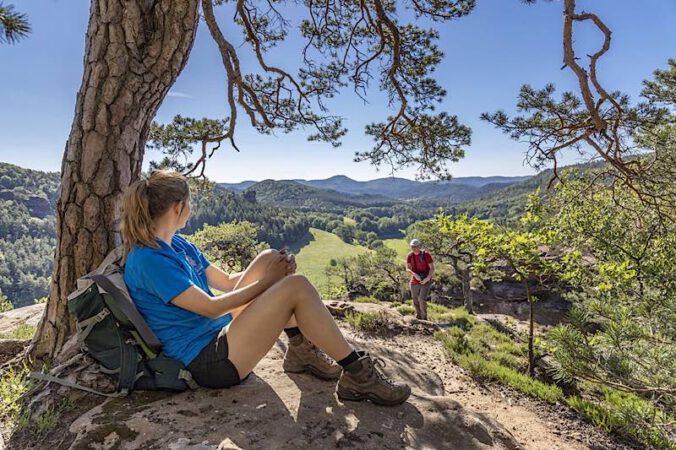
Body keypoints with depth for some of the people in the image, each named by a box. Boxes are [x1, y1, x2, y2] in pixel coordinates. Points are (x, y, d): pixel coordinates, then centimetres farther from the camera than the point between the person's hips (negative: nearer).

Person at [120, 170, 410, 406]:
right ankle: (357, 375, -11)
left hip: (220, 333, 10)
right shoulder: (147, 259, -18)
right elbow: (211, 308, -19)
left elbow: (226, 281, 13)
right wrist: (266, 282, -12)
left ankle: (301, 351, 2)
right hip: (207, 362, -10)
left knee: (269, 258, 1)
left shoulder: (178, 245, 12)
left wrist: (272, 269, -3)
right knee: (297, 286, -22)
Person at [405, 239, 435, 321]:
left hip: (426, 281, -4)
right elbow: (407, 269, -13)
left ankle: (424, 318, 0)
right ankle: (419, 316, 36)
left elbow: (432, 268, -12)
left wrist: (427, 278, -26)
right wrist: (415, 274, -32)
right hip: (414, 282, 4)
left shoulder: (426, 254, -13)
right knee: (415, 301, 12)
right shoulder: (409, 256, -4)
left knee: (422, 299, -18)